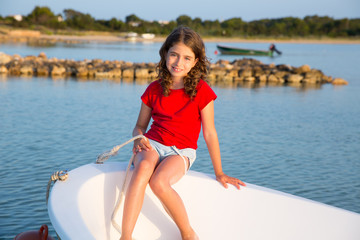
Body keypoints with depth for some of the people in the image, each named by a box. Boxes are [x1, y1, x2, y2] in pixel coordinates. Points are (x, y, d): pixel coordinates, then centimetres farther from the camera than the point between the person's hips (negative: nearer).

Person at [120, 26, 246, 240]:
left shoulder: (202, 91, -3)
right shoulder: (154, 90, 8)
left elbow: (209, 133, 1)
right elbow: (140, 125, 17)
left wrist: (219, 173, 6)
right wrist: (139, 138, -8)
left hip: (181, 151, -2)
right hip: (153, 144, 3)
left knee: (159, 182, -34)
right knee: (143, 167, -35)